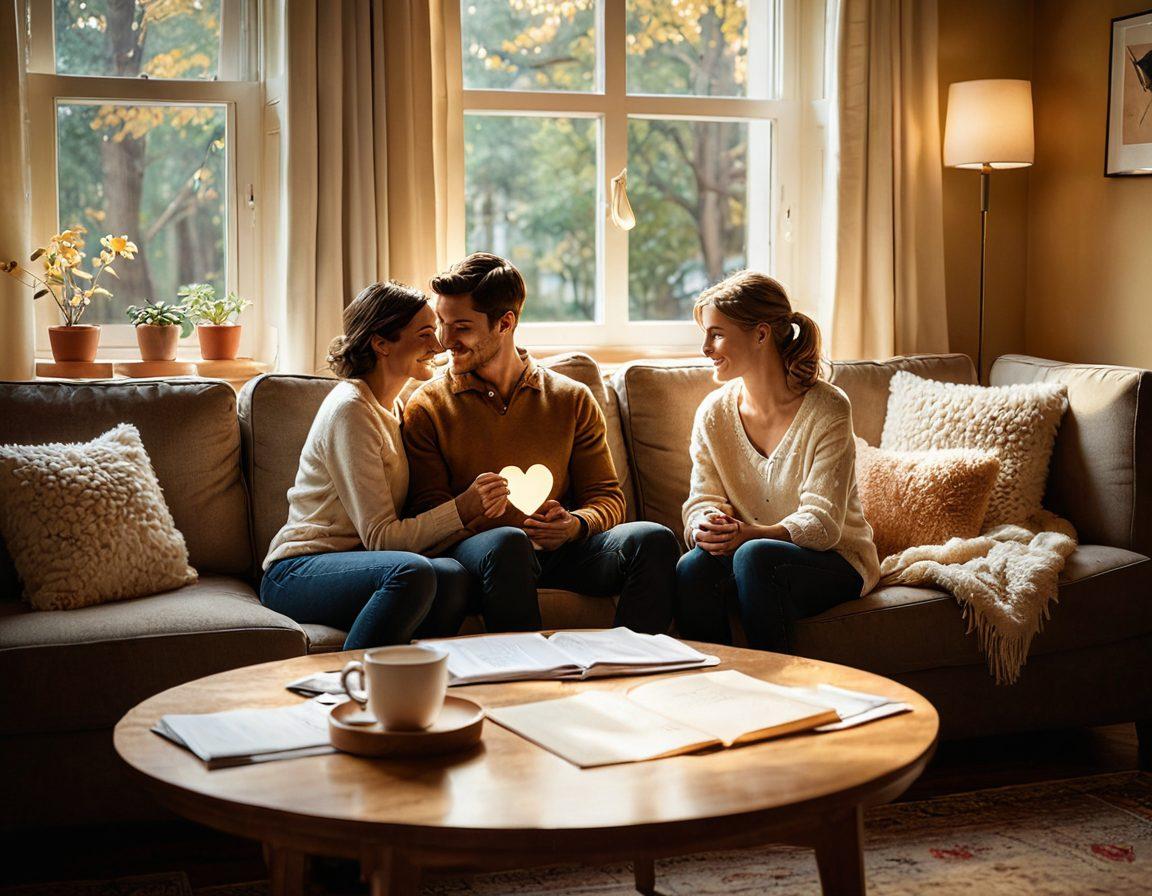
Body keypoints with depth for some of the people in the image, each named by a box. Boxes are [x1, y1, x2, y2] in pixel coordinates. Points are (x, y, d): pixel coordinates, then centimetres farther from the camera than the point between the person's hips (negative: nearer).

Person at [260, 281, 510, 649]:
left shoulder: (390, 409, 17)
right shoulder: (349, 410, -12)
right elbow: (380, 536, -16)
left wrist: (474, 498, -7)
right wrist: (463, 508, -22)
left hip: (353, 564, 7)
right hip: (297, 574, -7)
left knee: (454, 576, -26)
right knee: (412, 572, -37)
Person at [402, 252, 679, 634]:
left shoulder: (572, 399, 14)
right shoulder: (427, 406, 8)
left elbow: (607, 496, 11)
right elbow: (429, 510, 1)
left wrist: (574, 524, -13)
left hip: (560, 552, 3)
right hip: (473, 550, -2)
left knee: (654, 539, -24)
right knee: (509, 543, -37)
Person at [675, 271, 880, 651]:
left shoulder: (827, 409, -13)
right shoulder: (714, 413, 1)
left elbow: (822, 523, -18)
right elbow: (702, 501, -1)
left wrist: (752, 534, -36)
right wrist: (705, 527, -27)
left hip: (835, 562, -3)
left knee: (755, 557, -35)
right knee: (693, 567, -29)